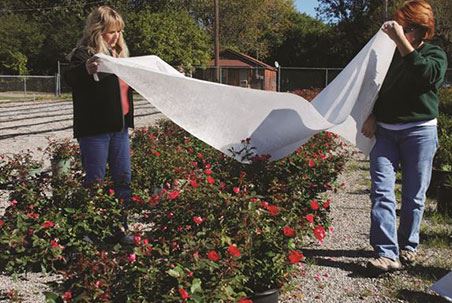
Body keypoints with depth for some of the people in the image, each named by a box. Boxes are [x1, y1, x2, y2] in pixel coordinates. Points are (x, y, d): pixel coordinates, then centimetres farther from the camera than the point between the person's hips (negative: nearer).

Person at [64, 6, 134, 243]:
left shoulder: (119, 54, 14)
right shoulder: (84, 53, -8)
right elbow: (71, 78, -27)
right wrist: (85, 69, -49)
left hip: (119, 127, 7)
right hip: (94, 129, -7)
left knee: (123, 179, 10)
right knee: (95, 181, -2)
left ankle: (122, 226, 21)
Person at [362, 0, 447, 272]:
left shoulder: (435, 55, 1)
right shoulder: (391, 55, 12)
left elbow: (425, 74, -22)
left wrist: (401, 40, -24)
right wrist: (371, 116, 4)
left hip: (419, 132, -3)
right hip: (385, 132, 3)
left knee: (414, 195, 5)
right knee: (382, 191, -10)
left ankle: (408, 247, 22)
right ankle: (388, 254, -12)